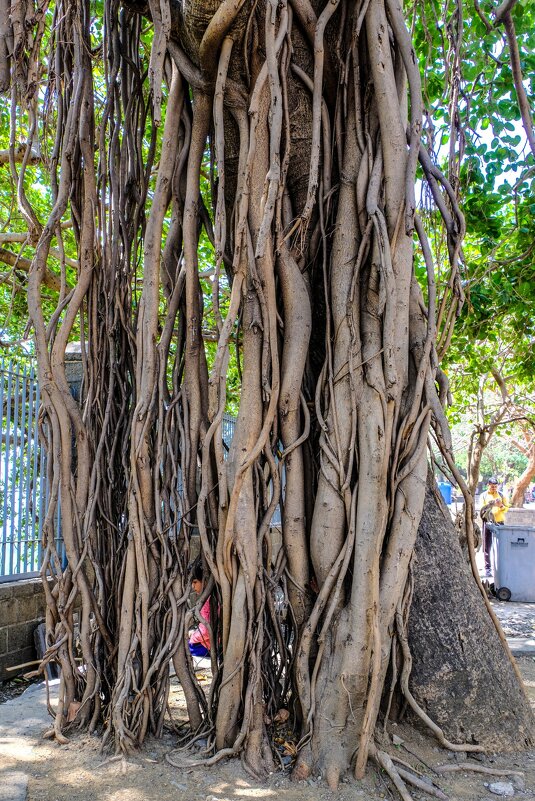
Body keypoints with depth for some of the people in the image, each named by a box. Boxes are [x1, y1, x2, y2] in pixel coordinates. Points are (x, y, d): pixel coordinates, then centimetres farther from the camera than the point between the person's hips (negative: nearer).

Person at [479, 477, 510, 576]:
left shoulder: (502, 495, 8)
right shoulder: (484, 495, 5)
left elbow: (506, 508, 6)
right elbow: (482, 510, 1)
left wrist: (501, 506, -15)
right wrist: (489, 506, -19)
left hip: (499, 523, 1)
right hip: (488, 523, -1)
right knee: (487, 547, 0)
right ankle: (487, 568, 4)